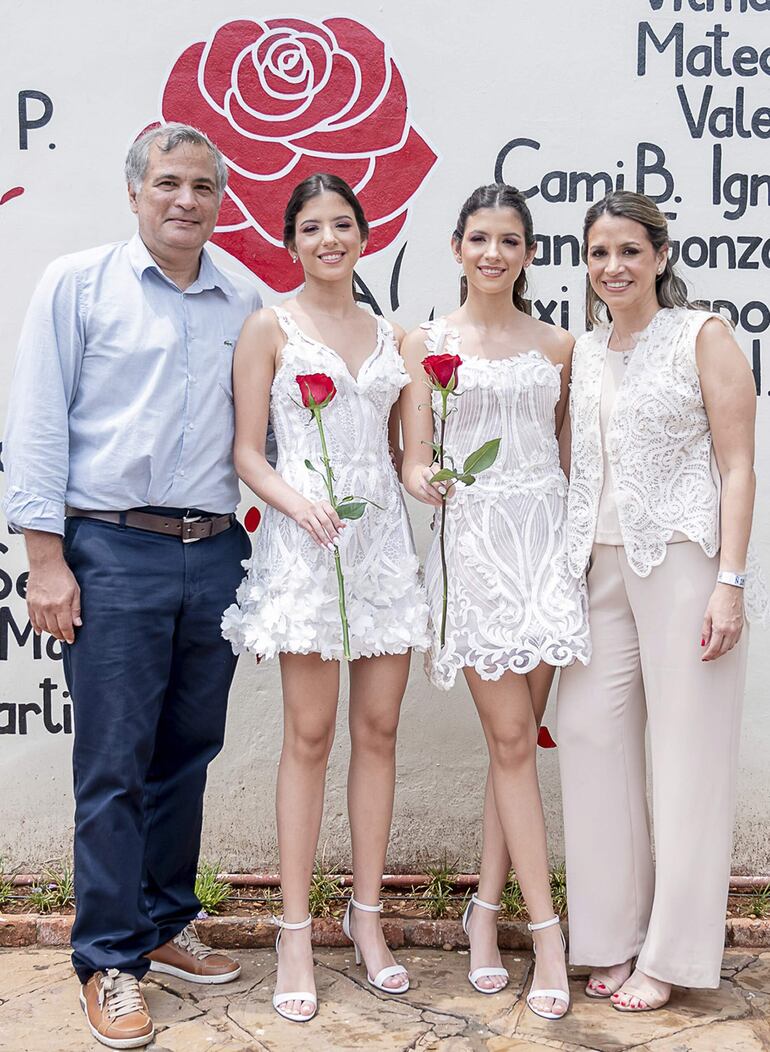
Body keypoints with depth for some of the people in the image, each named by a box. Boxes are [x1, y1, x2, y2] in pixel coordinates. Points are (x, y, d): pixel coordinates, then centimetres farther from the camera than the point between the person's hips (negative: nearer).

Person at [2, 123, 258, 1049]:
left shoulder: (246, 305, 12)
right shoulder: (78, 284, 1)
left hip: (216, 555, 4)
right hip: (114, 553, -4)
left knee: (188, 755, 12)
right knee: (114, 764, 0)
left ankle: (164, 925, 29)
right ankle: (108, 961, 12)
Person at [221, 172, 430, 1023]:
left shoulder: (390, 335, 15)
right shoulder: (269, 328, 3)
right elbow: (247, 451, -2)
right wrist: (297, 502, -18)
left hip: (384, 537, 4)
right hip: (305, 539, -4)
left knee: (378, 729, 6)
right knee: (310, 735, -3)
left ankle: (367, 917, 18)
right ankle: (295, 934, 7)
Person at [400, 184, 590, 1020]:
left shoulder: (557, 346, 13)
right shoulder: (426, 342, 5)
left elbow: (566, 453, 15)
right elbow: (413, 462, 1)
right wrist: (425, 480, -20)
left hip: (547, 536, 3)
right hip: (474, 539, -2)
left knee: (515, 738, 3)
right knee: (511, 740, -4)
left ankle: (486, 910, 16)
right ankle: (547, 933, 2)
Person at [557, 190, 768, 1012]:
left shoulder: (702, 337, 0)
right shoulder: (581, 353, 15)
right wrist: (561, 570, 10)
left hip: (682, 562, -5)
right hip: (598, 566, 6)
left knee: (687, 749, 0)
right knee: (590, 735, 4)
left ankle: (672, 953, 12)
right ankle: (616, 934, 18)